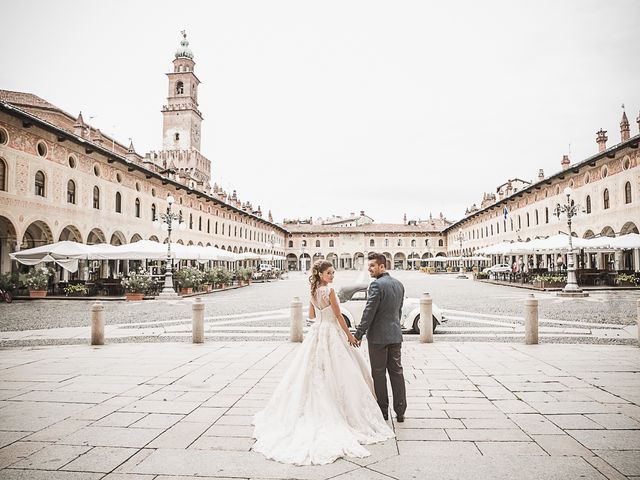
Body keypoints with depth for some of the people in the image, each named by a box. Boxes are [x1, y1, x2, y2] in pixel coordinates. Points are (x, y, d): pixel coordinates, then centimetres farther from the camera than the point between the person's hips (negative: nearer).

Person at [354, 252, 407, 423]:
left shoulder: (377, 285, -16)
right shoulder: (399, 284, 8)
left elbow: (369, 312, -18)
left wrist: (359, 335, -13)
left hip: (378, 336, -7)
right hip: (396, 335, 7)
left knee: (379, 373, 5)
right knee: (397, 372, 11)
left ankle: (382, 410, 14)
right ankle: (400, 412, 16)